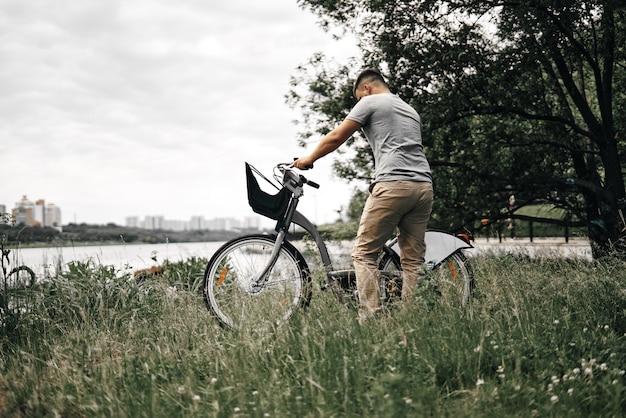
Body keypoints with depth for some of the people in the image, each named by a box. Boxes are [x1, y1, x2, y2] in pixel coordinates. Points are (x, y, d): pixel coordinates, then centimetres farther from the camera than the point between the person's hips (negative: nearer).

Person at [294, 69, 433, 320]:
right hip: (424, 186, 7)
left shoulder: (370, 102, 8)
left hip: (393, 185, -7)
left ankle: (369, 317, -10)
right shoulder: (411, 110, 29)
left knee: (364, 254, -2)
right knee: (413, 259, 7)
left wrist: (308, 160, 23)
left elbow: (336, 138, 8)